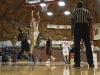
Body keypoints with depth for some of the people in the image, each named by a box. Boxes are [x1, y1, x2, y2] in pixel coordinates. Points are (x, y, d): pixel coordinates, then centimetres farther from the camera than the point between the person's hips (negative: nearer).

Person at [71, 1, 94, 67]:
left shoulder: (74, 11, 11)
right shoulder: (87, 11, 18)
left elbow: (72, 21, 1)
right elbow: (90, 21, 8)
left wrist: (72, 30, 3)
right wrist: (89, 30, 11)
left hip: (77, 27, -2)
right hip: (85, 27, 2)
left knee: (77, 45, -3)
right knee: (88, 45, 1)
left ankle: (77, 63, -8)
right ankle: (91, 62, -3)